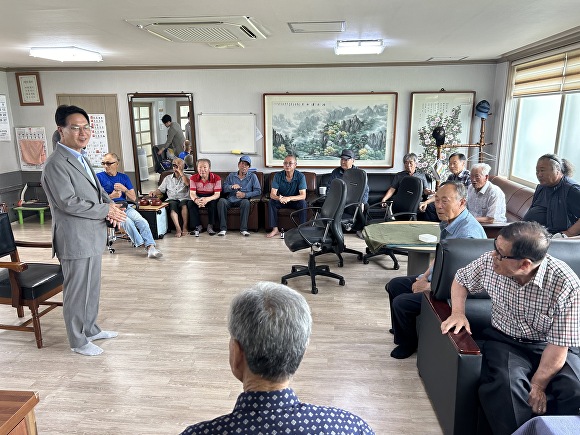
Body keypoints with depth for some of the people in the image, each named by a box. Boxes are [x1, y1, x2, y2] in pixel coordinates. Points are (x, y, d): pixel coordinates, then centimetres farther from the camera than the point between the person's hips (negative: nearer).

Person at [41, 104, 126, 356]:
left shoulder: (81, 158, 13)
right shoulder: (56, 164, -18)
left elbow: (97, 189, 18)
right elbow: (68, 202, -24)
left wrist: (110, 205, -2)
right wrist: (106, 210, -17)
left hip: (92, 236, 9)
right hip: (75, 239, -9)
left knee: (92, 287, 20)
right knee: (77, 292, 5)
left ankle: (91, 329, 37)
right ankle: (78, 341, 22)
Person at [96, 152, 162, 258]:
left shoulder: (124, 177, 17)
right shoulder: (99, 177, 6)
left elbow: (133, 198, 14)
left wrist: (124, 189, -4)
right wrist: (111, 196, -15)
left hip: (125, 206, 4)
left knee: (142, 221, -23)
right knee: (127, 222, -32)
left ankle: (151, 247, -31)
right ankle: (144, 245, -27)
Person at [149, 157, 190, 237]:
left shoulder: (186, 177, 17)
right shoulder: (168, 178, 25)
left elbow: (187, 183, -7)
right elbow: (161, 190, 21)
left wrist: (180, 172, -6)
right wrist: (154, 192, 0)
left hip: (183, 199, -1)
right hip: (172, 199, 1)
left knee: (184, 204, -37)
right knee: (172, 205, -35)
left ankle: (185, 227, -32)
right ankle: (178, 228, -41)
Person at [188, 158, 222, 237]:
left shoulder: (216, 178, -14)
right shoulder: (193, 178, -8)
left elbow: (217, 194, -19)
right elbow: (192, 193, -13)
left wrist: (207, 199, -41)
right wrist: (196, 200, -40)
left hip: (211, 197, -2)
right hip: (198, 197, 2)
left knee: (213, 203, -34)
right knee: (190, 203, -27)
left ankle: (210, 226, -18)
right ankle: (198, 226, -14)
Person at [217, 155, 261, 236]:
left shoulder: (252, 176, 12)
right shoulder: (231, 176, 18)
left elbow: (258, 191, 1)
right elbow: (224, 188, 7)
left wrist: (245, 195, -10)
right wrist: (232, 187, -16)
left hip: (242, 200, -2)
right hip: (230, 200, 2)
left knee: (246, 201, -37)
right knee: (221, 201, -30)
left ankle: (243, 229, -30)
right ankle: (223, 228, -26)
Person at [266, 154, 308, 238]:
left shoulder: (300, 176, -18)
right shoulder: (278, 175, -13)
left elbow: (303, 196, -26)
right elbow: (272, 194, -19)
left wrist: (289, 198, -44)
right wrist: (279, 198, -44)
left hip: (295, 201, -2)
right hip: (281, 201, 2)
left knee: (303, 203, -32)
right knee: (271, 202, -25)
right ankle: (275, 229, -20)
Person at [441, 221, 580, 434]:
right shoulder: (489, 262, -13)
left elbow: (559, 345, -16)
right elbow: (461, 280, 8)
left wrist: (538, 385, -16)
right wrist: (458, 312, -7)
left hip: (548, 347, -1)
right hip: (505, 341, 1)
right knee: (505, 387, -30)